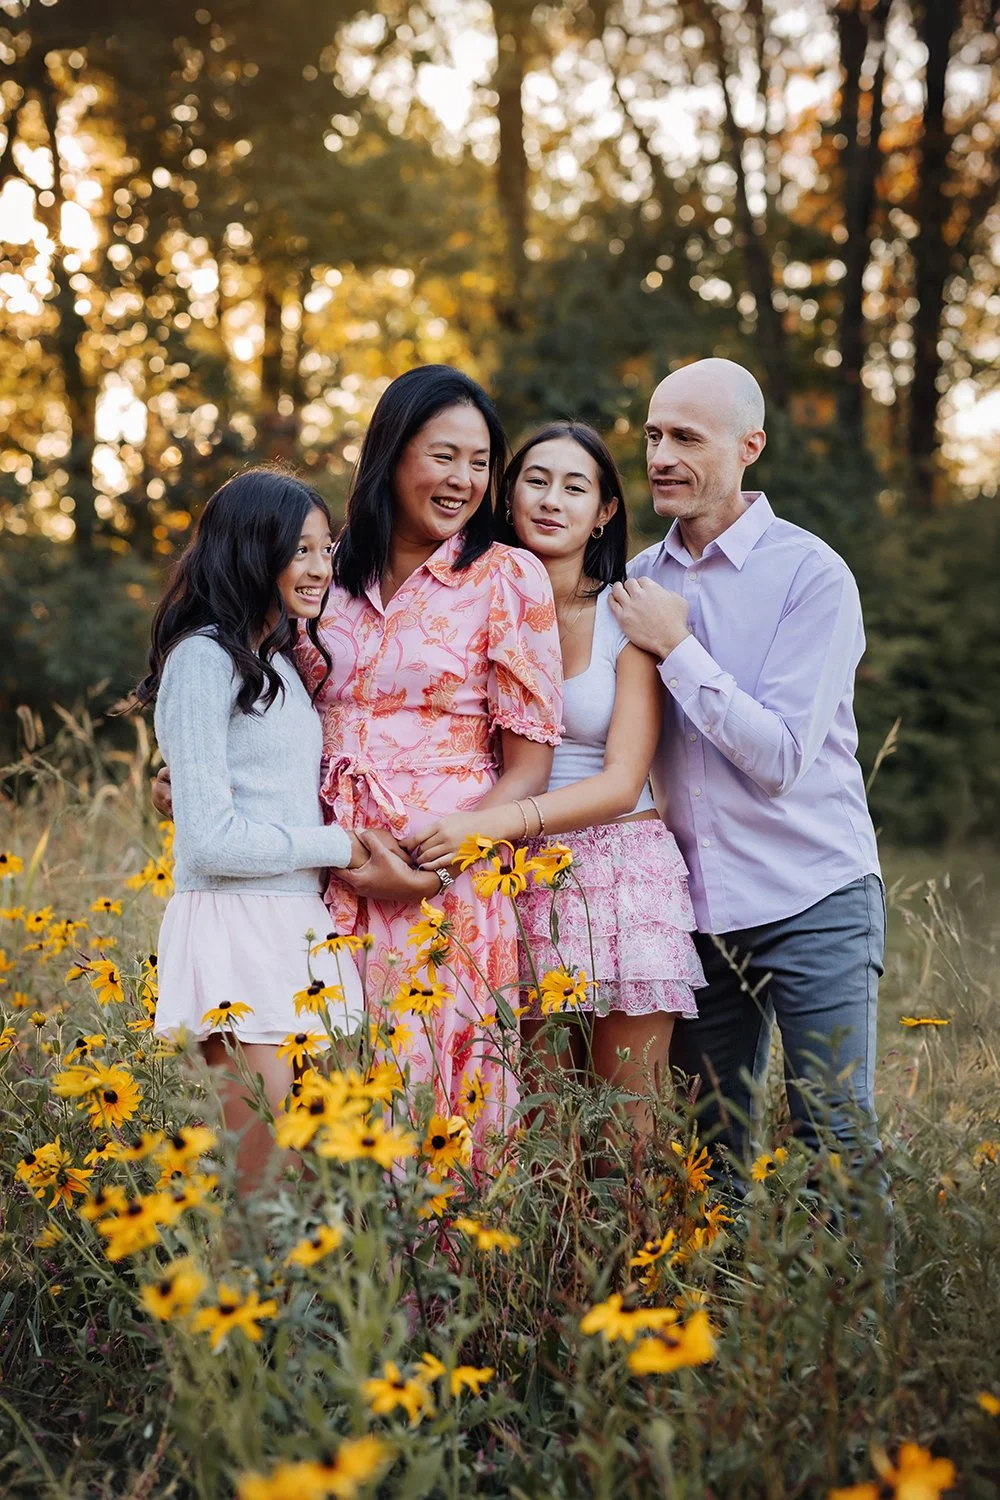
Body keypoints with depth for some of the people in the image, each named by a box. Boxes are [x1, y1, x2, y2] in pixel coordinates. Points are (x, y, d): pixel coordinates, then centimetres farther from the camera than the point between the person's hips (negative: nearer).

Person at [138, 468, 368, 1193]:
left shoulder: (285, 663, 17)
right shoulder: (204, 658, -10)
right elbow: (211, 838, -15)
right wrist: (338, 847, -7)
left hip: (300, 926, 8)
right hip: (235, 924, -8)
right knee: (261, 1165, -6)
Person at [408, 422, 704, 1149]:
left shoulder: (627, 617, -3)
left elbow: (621, 782, -11)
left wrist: (494, 823, -22)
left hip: (622, 878, -2)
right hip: (523, 882, 2)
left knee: (627, 1125, 0)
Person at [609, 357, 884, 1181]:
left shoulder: (812, 574, -9)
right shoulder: (640, 581, 8)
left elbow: (781, 757, -17)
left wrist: (677, 648, -14)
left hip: (813, 902, -5)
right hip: (696, 912, 5)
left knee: (836, 1145, -1)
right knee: (708, 1154, 10)